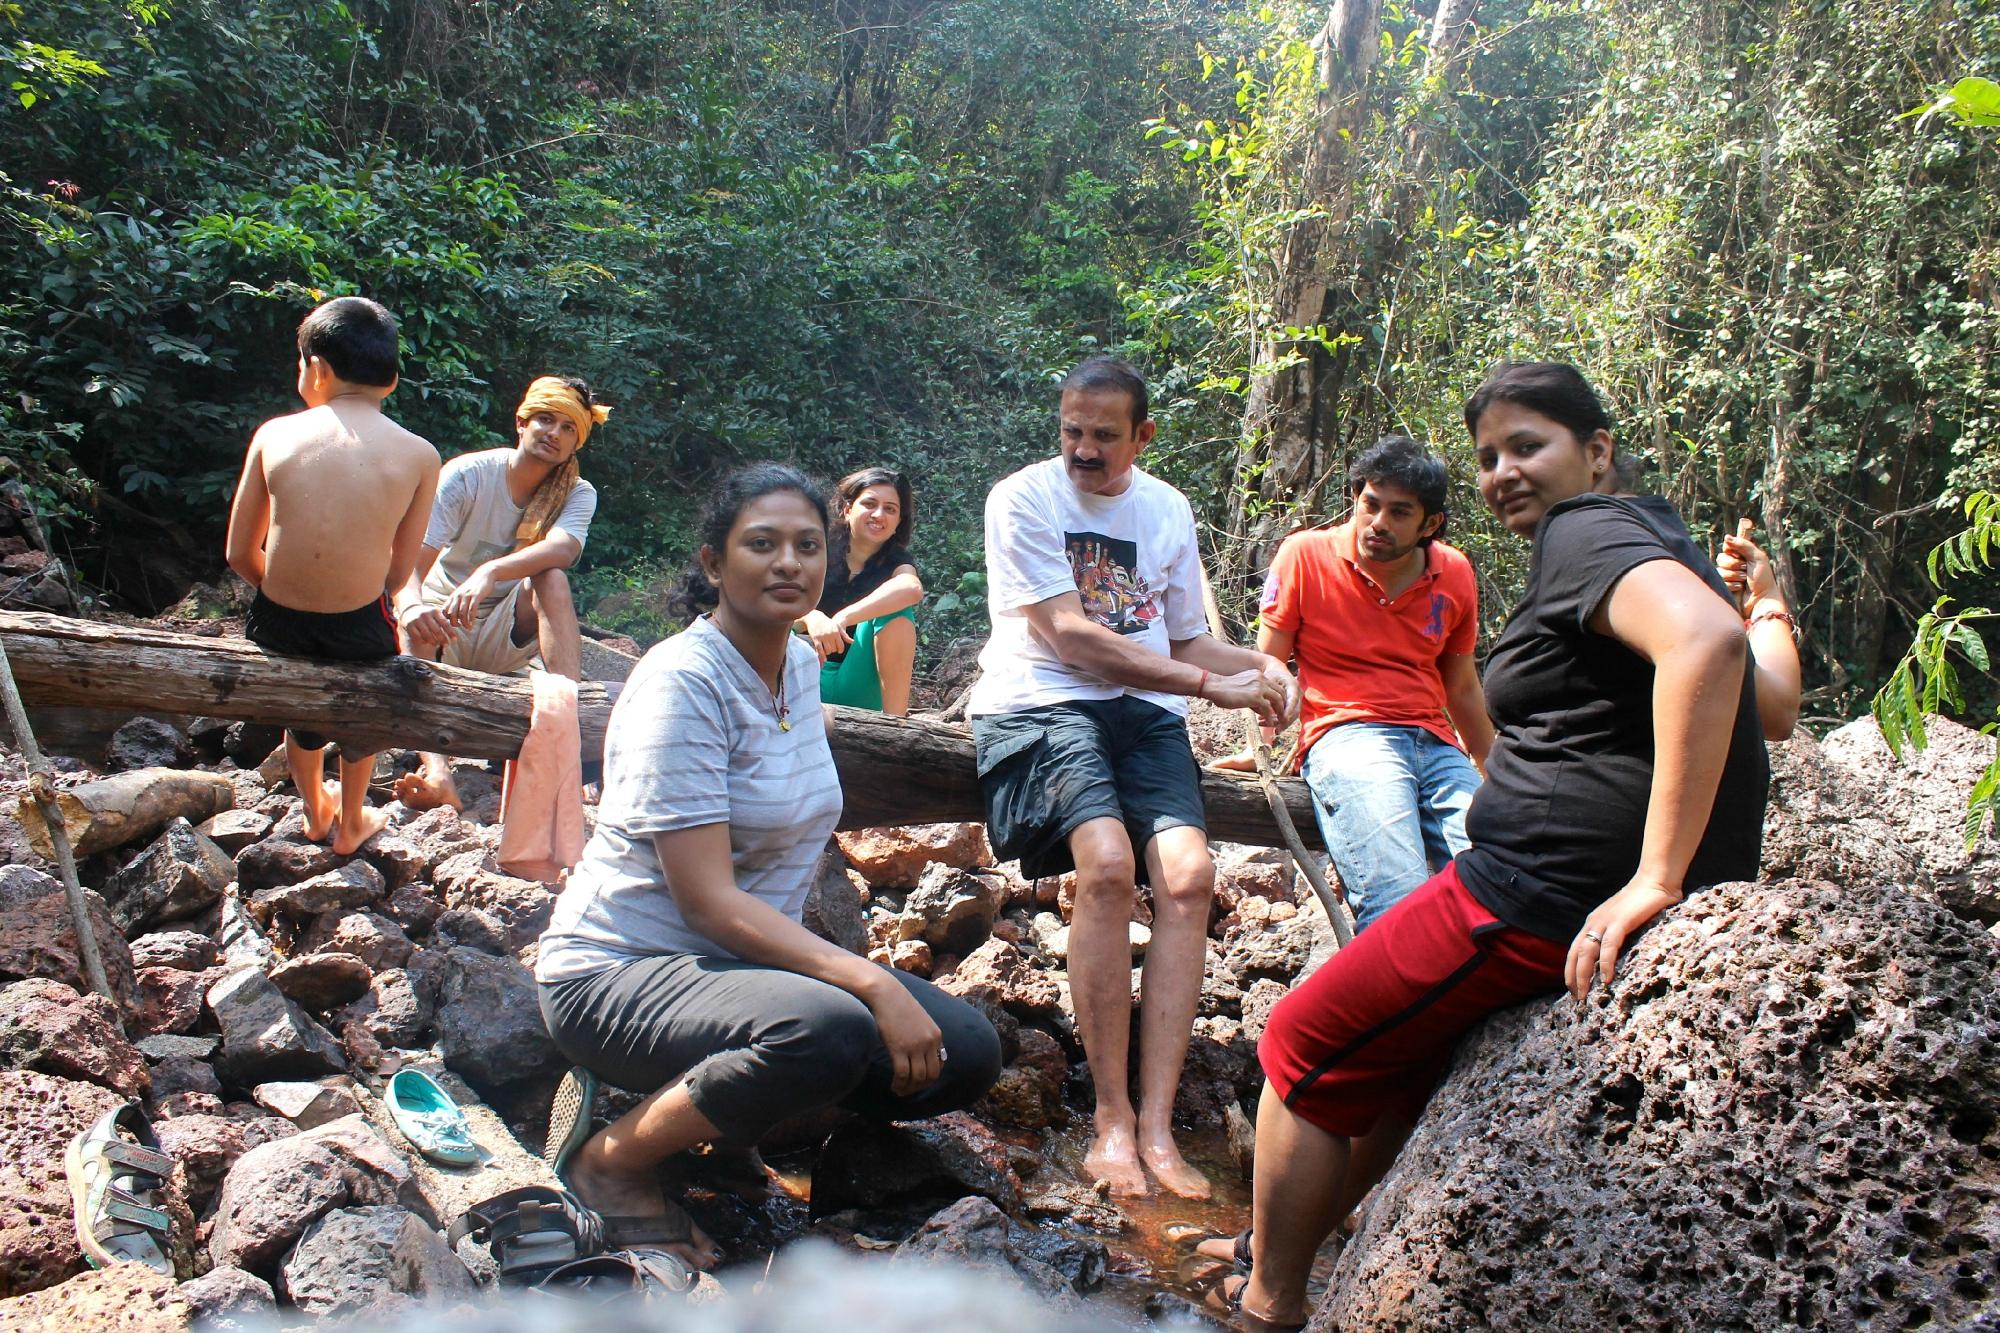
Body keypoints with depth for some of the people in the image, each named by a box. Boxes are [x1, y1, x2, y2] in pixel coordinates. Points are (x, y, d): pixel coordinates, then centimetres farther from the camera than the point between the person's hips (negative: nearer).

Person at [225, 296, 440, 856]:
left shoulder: (275, 435, -7)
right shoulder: (419, 455, -9)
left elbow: (240, 553, -1)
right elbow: (399, 571, -3)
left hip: (277, 627, 1)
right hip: (360, 631, -1)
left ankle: (315, 809, 57)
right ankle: (351, 823, 50)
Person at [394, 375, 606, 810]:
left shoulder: (577, 494, -4)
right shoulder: (466, 474, -10)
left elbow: (563, 549, -29)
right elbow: (410, 564, -21)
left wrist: (490, 572, -47)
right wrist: (412, 607, -45)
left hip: (506, 638, 1)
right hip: (445, 629, -1)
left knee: (551, 578, -27)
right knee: (415, 621, -34)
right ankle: (436, 768, -55)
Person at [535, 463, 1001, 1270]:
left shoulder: (803, 664, 5)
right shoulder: (682, 683, -19)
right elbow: (708, 899, -25)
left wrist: (870, 978, 12)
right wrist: (872, 983, -31)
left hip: (749, 955, 8)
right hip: (618, 971, -8)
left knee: (967, 1055, -5)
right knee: (832, 1031, -36)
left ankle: (729, 1100, 8)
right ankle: (611, 1159, -11)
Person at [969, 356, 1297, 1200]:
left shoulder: (1168, 510, 16)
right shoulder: (1022, 498, -1)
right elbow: (1069, 637, -10)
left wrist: (1258, 665, 0)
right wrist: (1212, 686, -12)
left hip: (1145, 710, 5)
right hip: (1041, 703, -4)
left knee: (1188, 873, -22)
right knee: (1108, 863, -30)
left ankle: (1156, 1126, -20)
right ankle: (1111, 1119, -18)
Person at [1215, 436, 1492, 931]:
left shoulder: (1455, 574, 13)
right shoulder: (1305, 555, 2)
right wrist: (1263, 746, -8)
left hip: (1436, 743, 4)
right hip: (1345, 735, -4)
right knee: (1400, 903, -29)